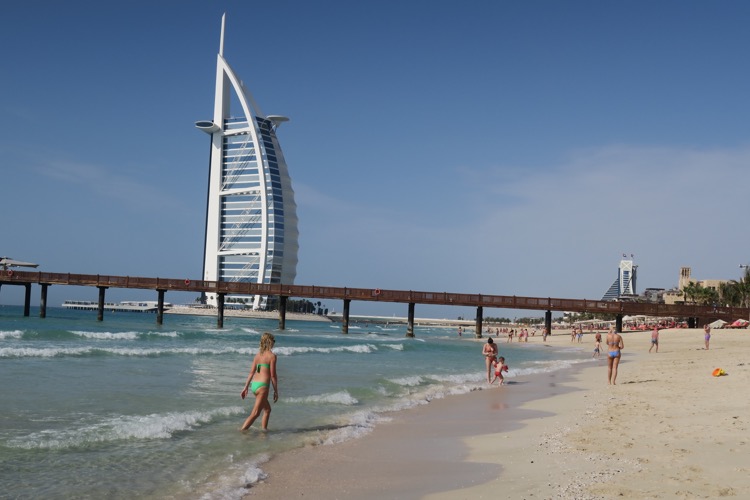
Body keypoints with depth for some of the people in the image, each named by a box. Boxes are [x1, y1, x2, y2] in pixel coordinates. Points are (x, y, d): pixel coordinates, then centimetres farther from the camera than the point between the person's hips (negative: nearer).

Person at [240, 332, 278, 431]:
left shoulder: (257, 355, 11)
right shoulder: (272, 356, -8)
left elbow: (251, 373, 12)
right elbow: (273, 375, -9)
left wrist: (245, 388, 16)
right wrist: (276, 391, -2)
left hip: (254, 385, 8)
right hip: (262, 386, -8)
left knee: (267, 409, 23)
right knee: (255, 414, -6)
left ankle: (264, 429, 25)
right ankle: (241, 431, -12)